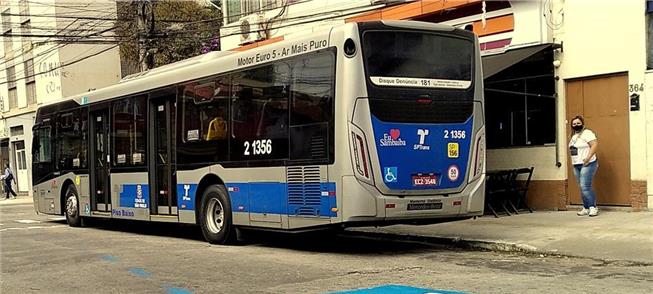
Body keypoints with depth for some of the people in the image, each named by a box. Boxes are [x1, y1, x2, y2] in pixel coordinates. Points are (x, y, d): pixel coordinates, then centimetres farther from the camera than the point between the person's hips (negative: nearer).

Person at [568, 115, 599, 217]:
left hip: (587, 164, -8)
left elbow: (595, 144, -20)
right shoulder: (573, 136, 17)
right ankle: (586, 208, 15)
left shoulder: (587, 133, -9)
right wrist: (573, 160, 12)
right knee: (582, 188, 9)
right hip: (576, 165, 8)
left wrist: (588, 158, -24)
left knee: (585, 187, -14)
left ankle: (593, 208, -7)